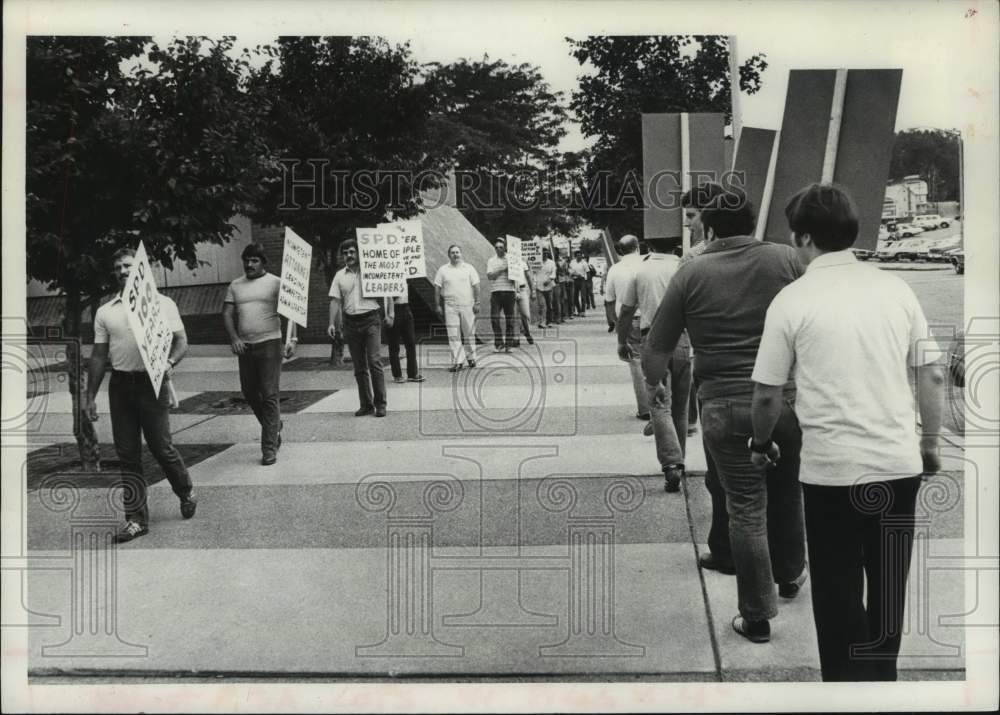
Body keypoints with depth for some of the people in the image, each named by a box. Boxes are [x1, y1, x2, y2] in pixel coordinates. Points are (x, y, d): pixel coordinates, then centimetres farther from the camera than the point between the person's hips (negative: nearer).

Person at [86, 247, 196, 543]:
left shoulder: (162, 304, 1)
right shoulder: (105, 312, 10)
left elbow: (181, 341, 0)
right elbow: (99, 356, 13)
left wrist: (170, 362, -21)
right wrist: (90, 396, 9)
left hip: (152, 383, -3)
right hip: (120, 385, 3)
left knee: (161, 447, -1)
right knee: (127, 454, 4)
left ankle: (186, 492, 27)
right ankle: (136, 519, 10)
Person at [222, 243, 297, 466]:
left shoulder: (276, 283, 1)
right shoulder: (235, 286, 13)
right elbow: (227, 314, 8)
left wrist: (292, 339, -16)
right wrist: (234, 338, -8)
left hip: (269, 344, -5)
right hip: (244, 346, 5)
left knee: (270, 396, -7)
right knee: (249, 393, 11)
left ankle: (269, 448, -3)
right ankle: (274, 426, 36)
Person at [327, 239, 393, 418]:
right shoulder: (340, 276, 11)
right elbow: (335, 300, 7)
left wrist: (390, 314, -3)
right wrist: (332, 323, -3)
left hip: (371, 319, -3)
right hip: (351, 322, 3)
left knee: (375, 362, -10)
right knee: (359, 367, 6)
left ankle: (380, 404, -6)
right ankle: (366, 405, 13)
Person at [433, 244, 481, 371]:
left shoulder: (469, 268, 7)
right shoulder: (443, 270, 7)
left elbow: (476, 286, 5)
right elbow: (437, 288, 6)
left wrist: (477, 303, -3)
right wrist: (438, 306, 0)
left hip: (467, 305, 0)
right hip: (450, 306, 0)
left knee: (469, 333, 6)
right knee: (453, 336, -4)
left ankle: (471, 357, 21)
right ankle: (457, 362, -3)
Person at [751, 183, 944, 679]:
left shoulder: (792, 299, -7)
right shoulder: (895, 288, 2)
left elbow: (767, 396, -5)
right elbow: (932, 376, 5)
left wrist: (762, 442, 14)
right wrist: (930, 444, 17)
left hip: (832, 469, -4)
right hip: (900, 462, 4)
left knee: (839, 591, 11)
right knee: (888, 584, 19)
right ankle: (881, 673, 34)